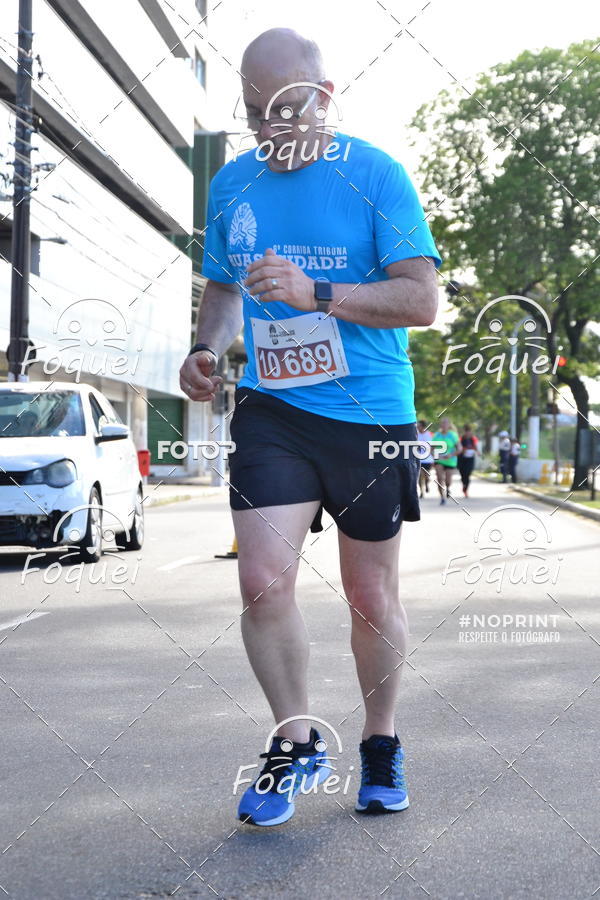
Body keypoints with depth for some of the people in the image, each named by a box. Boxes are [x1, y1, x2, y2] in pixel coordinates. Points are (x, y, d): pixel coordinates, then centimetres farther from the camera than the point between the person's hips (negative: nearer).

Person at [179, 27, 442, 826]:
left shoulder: (376, 176, -7)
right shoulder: (232, 184, 7)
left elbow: (422, 298, -13)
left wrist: (314, 294, -25)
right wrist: (208, 348, -2)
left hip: (369, 412, -2)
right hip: (271, 410, 3)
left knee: (372, 598, 9)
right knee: (263, 581, -11)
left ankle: (381, 746, 31)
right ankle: (297, 744, 10)